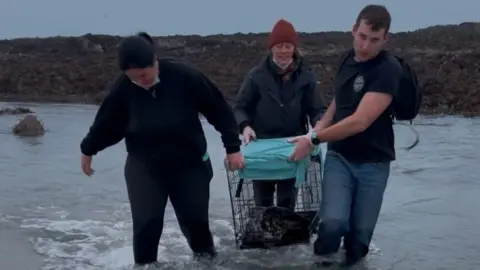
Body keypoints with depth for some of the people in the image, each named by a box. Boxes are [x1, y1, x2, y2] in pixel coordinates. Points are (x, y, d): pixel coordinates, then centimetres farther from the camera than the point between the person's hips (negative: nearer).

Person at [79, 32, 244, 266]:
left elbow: (219, 110, -13)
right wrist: (88, 150, 14)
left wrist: (232, 147, -11)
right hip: (143, 166, 1)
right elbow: (106, 123, 1)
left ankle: (207, 260, 33)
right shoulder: (123, 88, -16)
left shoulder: (184, 76, -22)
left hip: (190, 163, 0)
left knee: (195, 220, 6)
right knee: (146, 222, -7)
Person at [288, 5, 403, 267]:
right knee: (334, 221, -16)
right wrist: (318, 129, 3)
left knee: (361, 231, 4)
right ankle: (322, 261, 10)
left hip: (373, 163, -3)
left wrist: (313, 139, -18)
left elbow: (359, 122, -24)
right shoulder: (347, 61, 4)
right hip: (339, 156, 3)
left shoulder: (388, 71, -17)